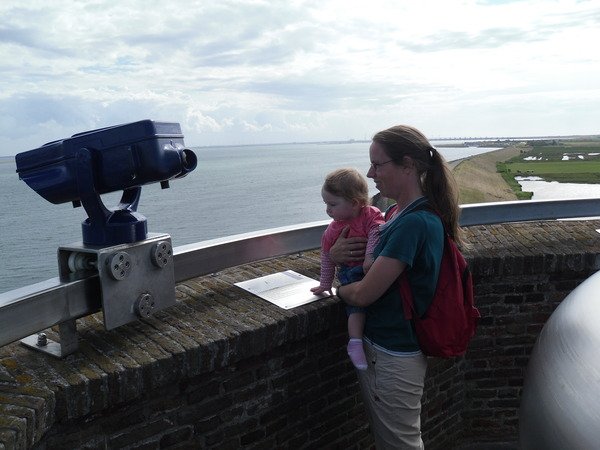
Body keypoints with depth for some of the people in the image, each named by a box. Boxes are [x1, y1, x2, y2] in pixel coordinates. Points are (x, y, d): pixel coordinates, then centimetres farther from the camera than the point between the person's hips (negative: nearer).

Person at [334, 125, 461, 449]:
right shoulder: (396, 212, 4)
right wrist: (336, 254, -7)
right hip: (378, 346, 9)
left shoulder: (415, 223, -26)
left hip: (393, 358, -9)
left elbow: (363, 294, -25)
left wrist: (339, 289, -3)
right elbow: (369, 257, 17)